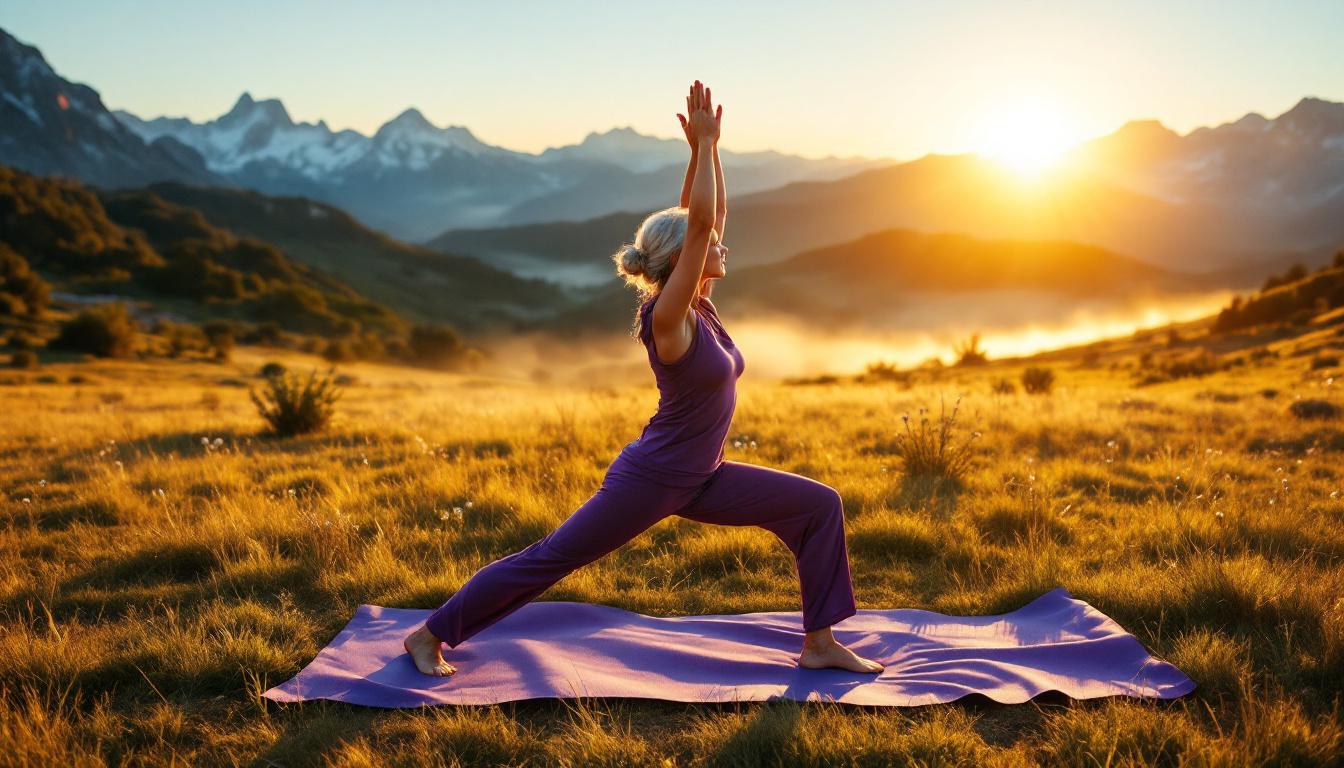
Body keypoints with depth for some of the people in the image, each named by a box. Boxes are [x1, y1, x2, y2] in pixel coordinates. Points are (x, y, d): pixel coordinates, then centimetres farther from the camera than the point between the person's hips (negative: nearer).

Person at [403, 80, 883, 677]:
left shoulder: (699, 304, 3)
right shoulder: (667, 317, -20)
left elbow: (709, 216, 7)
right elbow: (701, 219, -28)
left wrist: (704, 147, -1)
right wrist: (705, 143, -20)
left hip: (700, 480, 8)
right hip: (650, 479, -8)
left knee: (819, 506, 2)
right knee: (549, 559, 1)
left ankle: (820, 645, 9)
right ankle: (430, 635, 17)